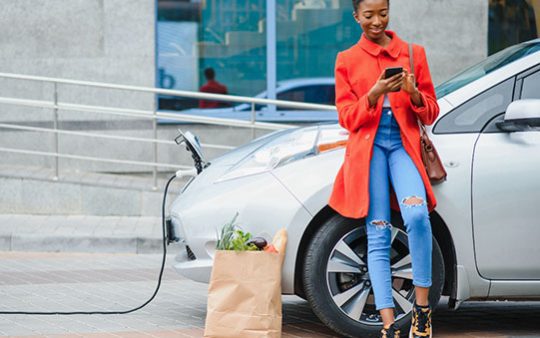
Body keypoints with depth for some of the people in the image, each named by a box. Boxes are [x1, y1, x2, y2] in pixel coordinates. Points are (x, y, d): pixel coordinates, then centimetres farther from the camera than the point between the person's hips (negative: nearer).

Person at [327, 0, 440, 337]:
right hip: (367, 148, 0)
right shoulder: (347, 60, 10)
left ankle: (422, 306, -18)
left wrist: (414, 94, -10)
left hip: (404, 145, 0)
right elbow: (347, 118, 4)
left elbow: (431, 113, 11)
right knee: (378, 237, -8)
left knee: (417, 215, -27)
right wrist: (374, 95, -14)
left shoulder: (413, 53, 12)